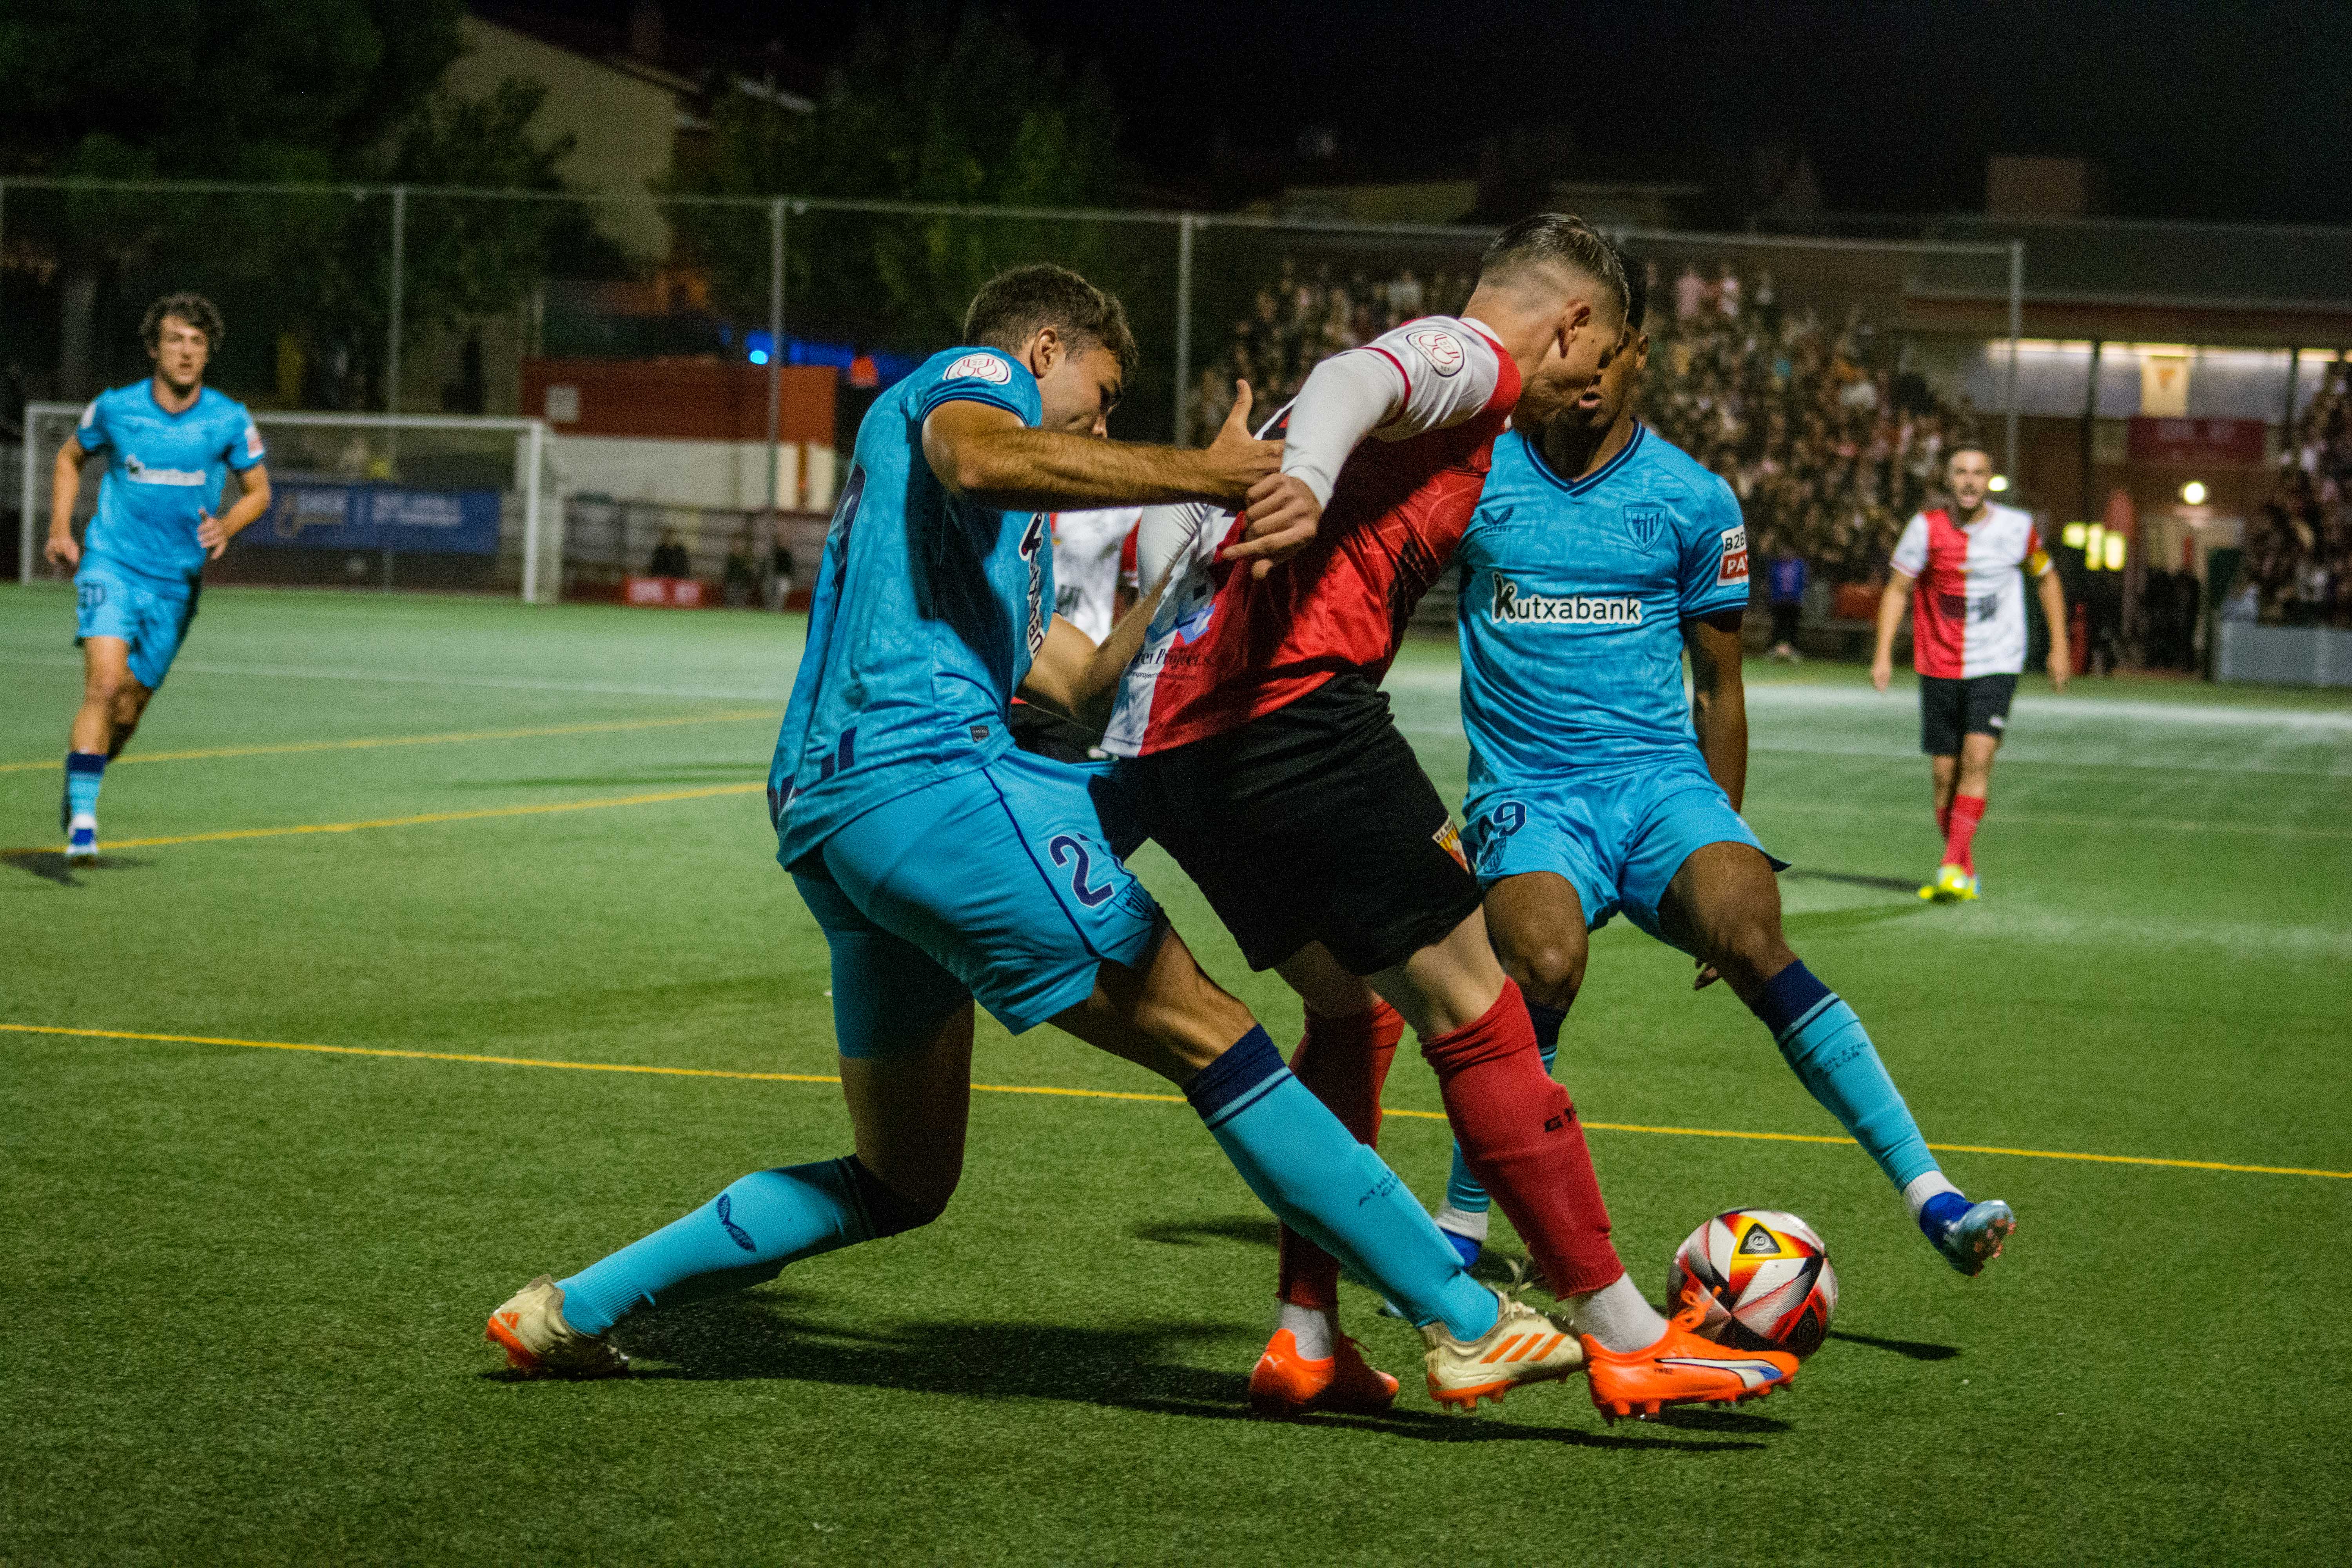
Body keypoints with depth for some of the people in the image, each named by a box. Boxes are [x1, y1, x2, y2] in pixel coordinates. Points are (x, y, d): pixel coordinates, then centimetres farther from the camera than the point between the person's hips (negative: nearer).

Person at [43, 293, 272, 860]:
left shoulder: (230, 421, -3)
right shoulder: (114, 409, -4)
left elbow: (258, 492, 7)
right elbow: (70, 458, 15)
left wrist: (227, 526, -13)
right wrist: (61, 528, 5)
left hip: (176, 581, 2)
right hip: (111, 564, -2)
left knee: (129, 708, 8)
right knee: (104, 685, -21)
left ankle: (77, 792, 35)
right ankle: (82, 819, -19)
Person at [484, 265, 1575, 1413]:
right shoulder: (970, 376, 7)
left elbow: (1085, 682, 31)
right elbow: (979, 458, -18)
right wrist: (1204, 474, -19)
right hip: (924, 768, -10)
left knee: (904, 1183, 19)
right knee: (1206, 1034, -11)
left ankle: (572, 1311, 22)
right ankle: (1465, 1320, -13)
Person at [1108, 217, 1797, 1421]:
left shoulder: (1424, 379, 30)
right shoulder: (1477, 358, 3)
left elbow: (1169, 522, 30)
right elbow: (1346, 381, -21)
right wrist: (1309, 478, -39)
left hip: (1160, 737, 10)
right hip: (1287, 707, -9)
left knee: (1354, 1006, 21)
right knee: (1476, 1014, -4)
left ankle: (1307, 1339, 17)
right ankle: (1627, 1340, -2)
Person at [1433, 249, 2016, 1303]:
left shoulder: (1691, 499, 7)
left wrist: (1721, 842, 17)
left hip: (1661, 779, 1)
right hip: (1525, 794, -1)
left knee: (1750, 937, -28)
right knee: (1544, 964, -31)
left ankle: (1930, 1196, -28)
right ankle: (1455, 1239, -14)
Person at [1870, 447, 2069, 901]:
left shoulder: (2017, 528, -4)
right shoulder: (1926, 528, -5)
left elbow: (2046, 579, 13)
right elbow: (1898, 589, 2)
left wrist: (2058, 647, 11)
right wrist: (1884, 653, -7)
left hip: (1997, 664, -2)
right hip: (1939, 667, 2)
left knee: (1978, 758, -19)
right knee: (1944, 773, 3)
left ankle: (1953, 868, -22)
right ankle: (1966, 873, 17)